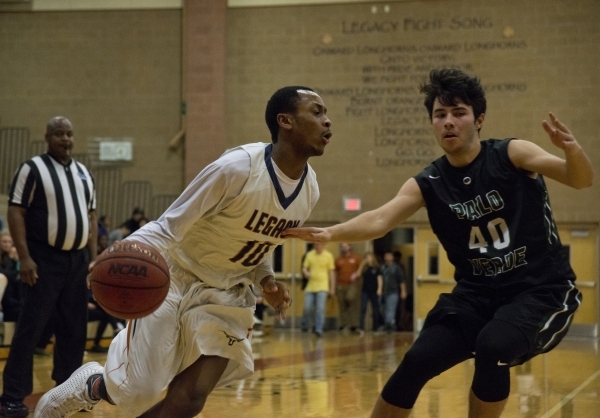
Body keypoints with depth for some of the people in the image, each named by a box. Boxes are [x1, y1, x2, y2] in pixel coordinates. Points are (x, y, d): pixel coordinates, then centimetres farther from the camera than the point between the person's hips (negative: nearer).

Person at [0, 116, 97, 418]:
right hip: (44, 259, -6)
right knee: (30, 328, -8)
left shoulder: (84, 173, 13)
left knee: (74, 329, 10)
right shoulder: (32, 168, -6)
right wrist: (25, 258, -16)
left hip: (77, 260, 6)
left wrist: (93, 257, 10)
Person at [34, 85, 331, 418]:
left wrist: (267, 281, -5)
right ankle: (86, 387, 27)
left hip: (225, 293, 6)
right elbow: (170, 226, -21)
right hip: (176, 278, -5)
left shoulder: (310, 189, -4)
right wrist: (133, 248, -40)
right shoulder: (238, 167, -26)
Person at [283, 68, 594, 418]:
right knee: (416, 362, -11)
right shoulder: (427, 185, -1)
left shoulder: (512, 154, -9)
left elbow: (582, 180, -19)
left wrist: (573, 151, -42)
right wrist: (331, 233, -35)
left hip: (543, 290, -3)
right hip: (478, 293, 4)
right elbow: (379, 221, -15)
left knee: (493, 347, -30)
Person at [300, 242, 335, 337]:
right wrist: (305, 273, -16)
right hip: (310, 286, 3)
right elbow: (304, 268, 9)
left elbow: (331, 273, 3)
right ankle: (304, 325, 25)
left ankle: (319, 329, -7)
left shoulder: (328, 256, -1)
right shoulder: (309, 254, 6)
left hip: (322, 287, -2)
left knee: (320, 309, -10)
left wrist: (332, 288, 1)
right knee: (307, 308, 2)